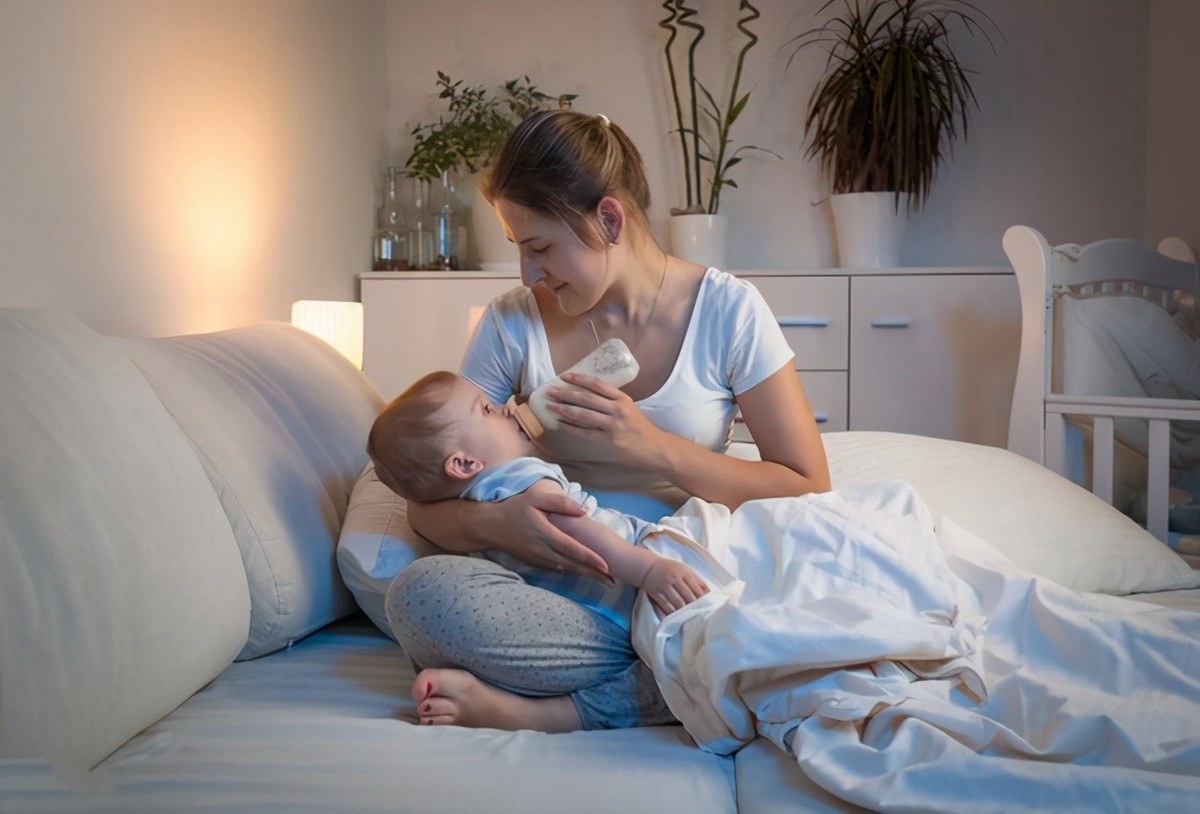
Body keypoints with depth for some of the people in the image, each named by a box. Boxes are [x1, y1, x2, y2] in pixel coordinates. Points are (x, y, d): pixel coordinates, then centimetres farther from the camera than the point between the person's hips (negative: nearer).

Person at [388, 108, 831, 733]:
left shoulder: (726, 308, -3)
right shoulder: (512, 323, 1)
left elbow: (807, 489, -5)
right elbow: (428, 504, 2)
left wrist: (653, 450, -17)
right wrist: (490, 521, -23)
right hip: (566, 596, 1)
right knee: (419, 593, -29)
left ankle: (551, 712, -22)